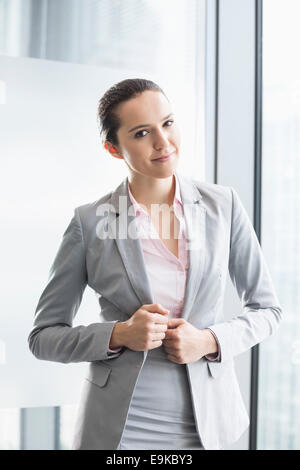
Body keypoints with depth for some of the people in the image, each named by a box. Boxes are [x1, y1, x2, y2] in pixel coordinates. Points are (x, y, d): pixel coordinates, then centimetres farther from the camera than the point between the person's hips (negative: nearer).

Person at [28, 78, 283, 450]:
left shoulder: (223, 205, -3)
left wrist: (210, 341, -12)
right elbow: (43, 336, -2)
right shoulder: (90, 222, -7)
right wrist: (119, 335, -17)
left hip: (205, 423, 2)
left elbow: (266, 309, 5)